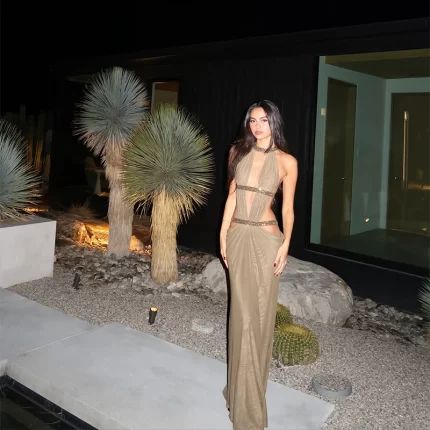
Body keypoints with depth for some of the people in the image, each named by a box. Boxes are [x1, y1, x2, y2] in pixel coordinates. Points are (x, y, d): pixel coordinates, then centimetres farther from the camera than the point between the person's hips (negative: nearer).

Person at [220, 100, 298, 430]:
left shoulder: (286, 161, -3)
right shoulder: (238, 152, 6)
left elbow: (288, 208, -1)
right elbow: (232, 195, 8)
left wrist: (285, 245, -10)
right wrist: (223, 234, 4)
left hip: (265, 238, -3)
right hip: (238, 236, 3)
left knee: (260, 311, 5)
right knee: (242, 311, 11)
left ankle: (248, 391, 23)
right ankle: (244, 389, 28)